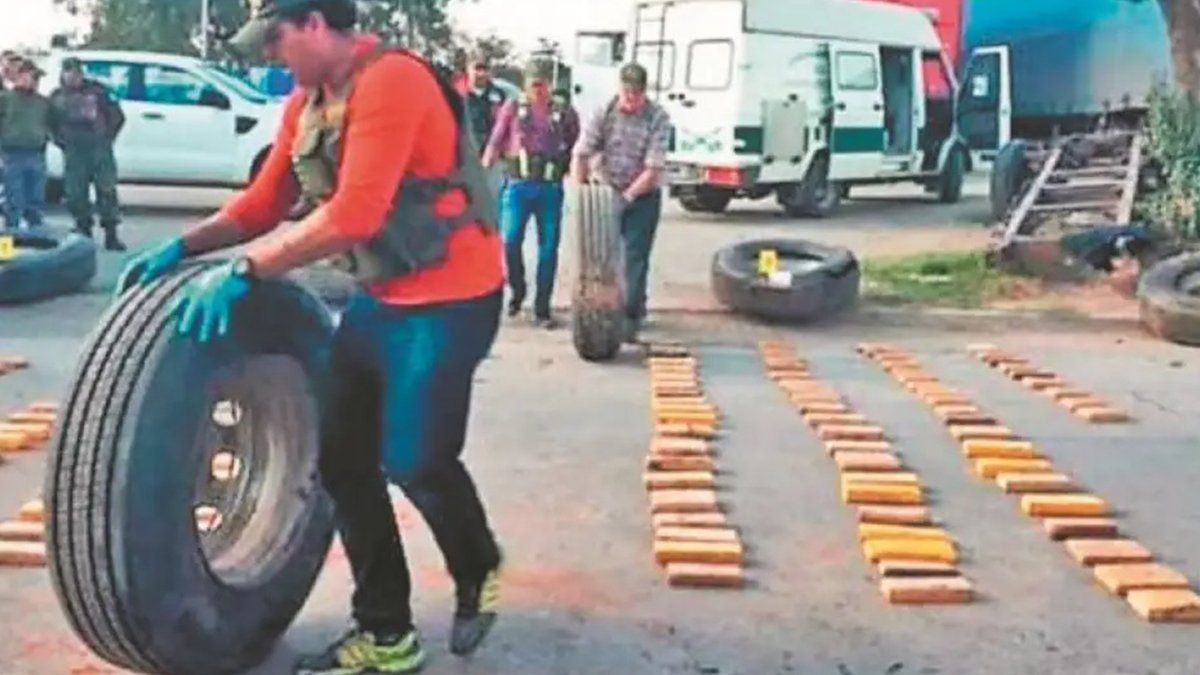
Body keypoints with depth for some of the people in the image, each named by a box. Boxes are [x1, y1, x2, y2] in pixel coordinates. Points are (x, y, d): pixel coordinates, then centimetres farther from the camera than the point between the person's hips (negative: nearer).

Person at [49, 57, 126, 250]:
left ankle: (111, 235, -2)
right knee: (76, 194, 1)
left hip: (99, 149, -2)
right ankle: (83, 232, 12)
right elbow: (51, 124, 18)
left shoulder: (97, 90, 4)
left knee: (106, 190, -6)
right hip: (73, 152, 2)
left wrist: (107, 137, 3)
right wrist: (61, 141, 6)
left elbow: (117, 117, 7)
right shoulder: (57, 97, 11)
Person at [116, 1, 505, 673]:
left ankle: (480, 577, 28)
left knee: (415, 461, -4)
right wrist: (183, 247, -1)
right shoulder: (306, 104, 7)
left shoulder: (390, 81, -22)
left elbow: (353, 216, -29)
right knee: (343, 456, 8)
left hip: (449, 298, -9)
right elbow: (265, 203, 13)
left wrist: (242, 270, -28)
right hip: (381, 295, 9)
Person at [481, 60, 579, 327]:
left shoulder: (565, 114, 8)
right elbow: (495, 143, 5)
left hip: (551, 188, 1)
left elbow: (576, 151, 14)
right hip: (518, 185, -1)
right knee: (510, 241, -12)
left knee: (549, 248, 2)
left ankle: (542, 308, 11)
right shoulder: (513, 108, 6)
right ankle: (517, 291, 14)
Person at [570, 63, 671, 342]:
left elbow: (654, 169, -19)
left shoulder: (658, 118, -15)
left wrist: (627, 196, -24)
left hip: (642, 197, -3)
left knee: (635, 260, -1)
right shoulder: (604, 113, -8)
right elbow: (581, 154, -10)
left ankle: (631, 318, 6)